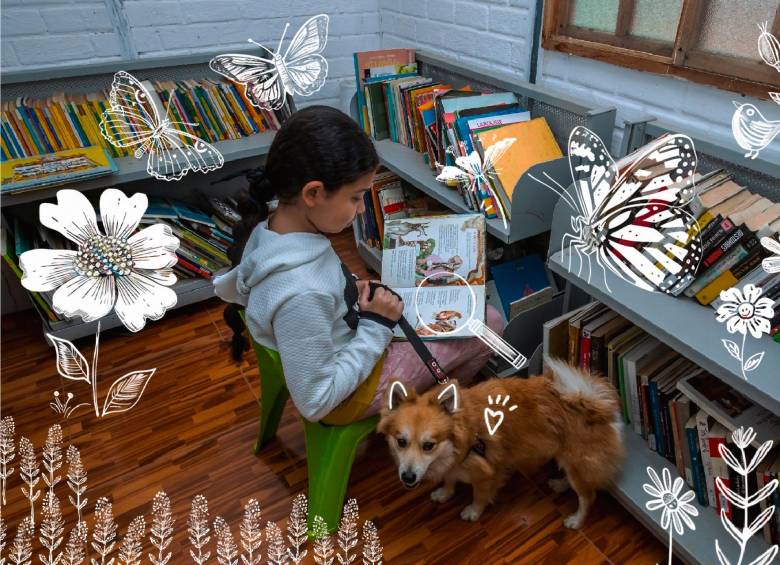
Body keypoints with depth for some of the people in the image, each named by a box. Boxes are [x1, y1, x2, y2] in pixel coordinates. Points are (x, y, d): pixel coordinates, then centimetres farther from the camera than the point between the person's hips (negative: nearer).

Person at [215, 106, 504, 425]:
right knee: (489, 323, 3)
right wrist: (376, 326, -23)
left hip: (340, 351, 8)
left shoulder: (271, 227, -14)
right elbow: (315, 403, -29)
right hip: (350, 392, -8)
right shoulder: (302, 294, -40)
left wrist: (349, 292, -8)